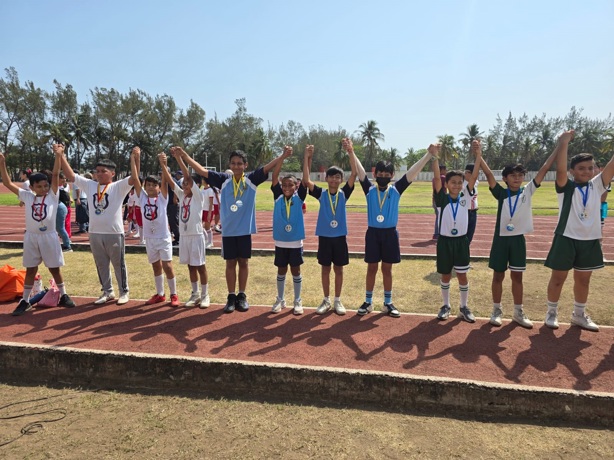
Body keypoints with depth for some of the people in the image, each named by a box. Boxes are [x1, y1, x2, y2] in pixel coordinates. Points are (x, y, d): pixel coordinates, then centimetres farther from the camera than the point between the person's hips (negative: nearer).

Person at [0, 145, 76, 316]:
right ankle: (25, 301, 19)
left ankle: (64, 296, 21)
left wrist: (58, 155, -22)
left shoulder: (52, 196, -2)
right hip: (31, 237, 2)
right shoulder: (27, 196, 5)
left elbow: (55, 175, -12)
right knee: (30, 269, 11)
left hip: (48, 236, -2)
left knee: (55, 268, 8)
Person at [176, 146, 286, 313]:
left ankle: (242, 296, 22)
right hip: (228, 230, 1)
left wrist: (283, 155, -23)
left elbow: (268, 167, -10)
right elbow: (202, 171, -1)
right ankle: (231, 297, 18)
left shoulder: (251, 179, -2)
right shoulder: (224, 180, 0)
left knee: (243, 262, 10)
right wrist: (185, 156, -6)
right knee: (230, 263, 8)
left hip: (245, 230, 0)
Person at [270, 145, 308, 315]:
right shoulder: (278, 197, -2)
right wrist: (283, 157, -23)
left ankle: (297, 301, 21)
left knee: (296, 270, 9)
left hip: (296, 241, -1)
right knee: (281, 270, 13)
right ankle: (280, 299, 26)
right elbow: (274, 176, -12)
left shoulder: (299, 198, -3)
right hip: (280, 241, 1)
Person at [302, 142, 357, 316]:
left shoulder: (344, 193, -1)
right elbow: (306, 180, -13)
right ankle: (326, 300, 22)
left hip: (340, 237, 0)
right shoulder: (321, 194, -1)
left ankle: (337, 301, 22)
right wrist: (307, 158, -18)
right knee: (325, 269, 10)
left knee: (338, 269, 9)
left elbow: (354, 174, -10)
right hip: (324, 237, 0)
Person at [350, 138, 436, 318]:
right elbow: (360, 171, -12)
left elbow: (413, 172, -6)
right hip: (373, 232, -1)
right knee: (372, 268, 8)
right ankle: (368, 302, 21)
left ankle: (388, 303, 22)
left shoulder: (396, 189, 1)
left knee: (387, 269, 11)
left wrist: (429, 154, -12)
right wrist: (351, 153, -26)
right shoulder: (369, 189, -1)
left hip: (390, 233, 1)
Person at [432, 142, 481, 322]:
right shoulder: (442, 198, -5)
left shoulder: (465, 197, 0)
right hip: (445, 241, -1)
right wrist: (434, 156, -29)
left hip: (461, 241, 1)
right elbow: (437, 178, -18)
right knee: (445, 275, 11)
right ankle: (446, 306, 25)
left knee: (462, 275, 8)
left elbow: (474, 176, -8)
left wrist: (478, 156, -18)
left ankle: (464, 308, 21)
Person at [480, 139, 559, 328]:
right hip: (501, 238, -2)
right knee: (498, 276, 8)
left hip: (518, 239, 2)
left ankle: (518, 312, 22)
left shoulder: (527, 191, 1)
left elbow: (544, 169, -2)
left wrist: (559, 147, -4)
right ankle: (497, 310, 21)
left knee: (517, 277, 11)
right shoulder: (501, 193, -3)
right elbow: (488, 173, -11)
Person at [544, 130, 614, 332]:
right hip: (566, 238, -4)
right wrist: (563, 143, -26)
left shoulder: (597, 185, 5)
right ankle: (552, 312, 21)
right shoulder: (566, 187, -6)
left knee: (583, 279, 15)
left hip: (590, 240, 4)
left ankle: (579, 314, 30)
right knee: (558, 278, 6)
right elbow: (560, 169, -24)